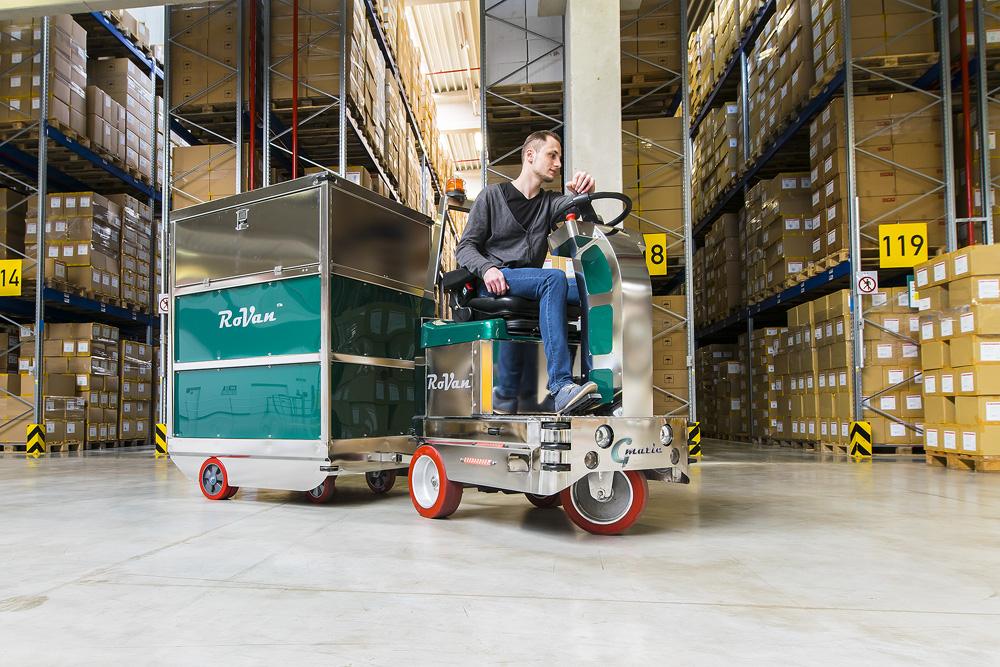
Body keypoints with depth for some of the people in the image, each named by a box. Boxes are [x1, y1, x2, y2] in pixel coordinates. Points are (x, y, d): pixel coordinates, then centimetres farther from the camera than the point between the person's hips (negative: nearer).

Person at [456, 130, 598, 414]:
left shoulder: (550, 202, 22)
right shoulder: (493, 195, 10)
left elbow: (581, 211, 2)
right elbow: (465, 247, 3)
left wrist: (583, 194, -21)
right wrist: (487, 268, -18)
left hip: (530, 286, 5)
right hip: (493, 283, -5)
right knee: (554, 278, -34)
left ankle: (593, 377, -27)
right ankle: (561, 386, -43)